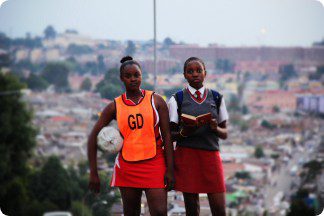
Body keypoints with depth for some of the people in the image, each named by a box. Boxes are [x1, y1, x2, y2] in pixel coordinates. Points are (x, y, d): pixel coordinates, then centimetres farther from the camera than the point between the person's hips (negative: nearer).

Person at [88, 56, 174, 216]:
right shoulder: (115, 107, 3)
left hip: (154, 163, -2)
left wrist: (170, 170, -8)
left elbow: (167, 136, -1)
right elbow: (94, 137, 4)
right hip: (127, 166, 2)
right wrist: (93, 173, -2)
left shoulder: (156, 101, 1)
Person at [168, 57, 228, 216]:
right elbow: (170, 135, 5)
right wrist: (183, 133, -16)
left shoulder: (216, 98, 10)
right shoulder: (177, 99, 4)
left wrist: (216, 128, -10)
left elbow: (225, 134, 12)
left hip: (211, 155, 1)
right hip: (186, 156, -1)